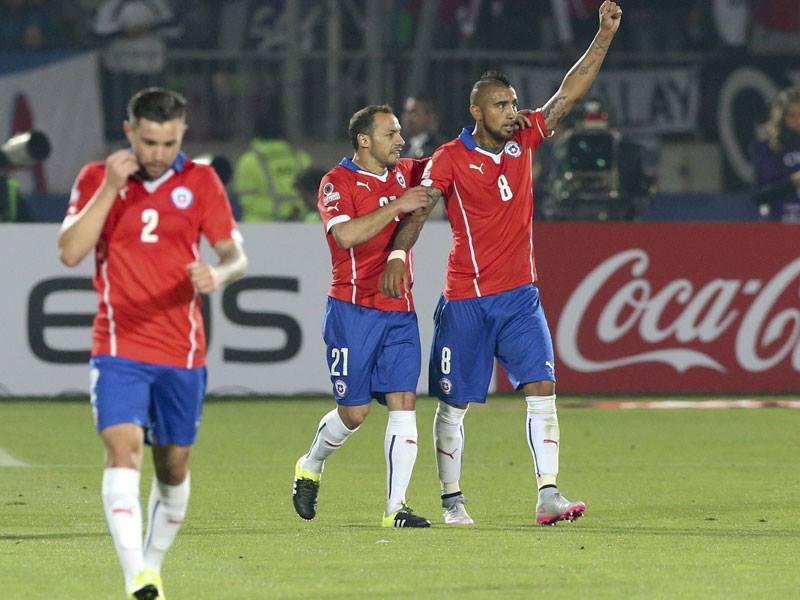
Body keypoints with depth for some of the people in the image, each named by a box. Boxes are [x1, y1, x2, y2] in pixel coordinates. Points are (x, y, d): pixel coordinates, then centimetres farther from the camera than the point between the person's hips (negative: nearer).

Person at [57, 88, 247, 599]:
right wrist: (110, 189, -17)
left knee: (173, 464, 10)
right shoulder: (98, 178, 0)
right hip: (119, 347, -2)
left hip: (183, 350, 2)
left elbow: (236, 255, 4)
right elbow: (70, 252, -10)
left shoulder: (201, 181, 2)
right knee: (124, 451, -20)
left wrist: (218, 275, -20)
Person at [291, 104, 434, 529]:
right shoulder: (337, 182, -7)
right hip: (353, 310, -5)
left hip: (399, 310, 5)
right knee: (354, 411, -1)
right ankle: (310, 467, 28)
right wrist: (397, 206, -22)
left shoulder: (403, 174, 11)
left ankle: (396, 507, -5)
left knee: (404, 405, -6)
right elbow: (346, 234, -24)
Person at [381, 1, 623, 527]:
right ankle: (452, 500, 18)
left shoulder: (523, 142, 5)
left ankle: (548, 495, -12)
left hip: (520, 295, 4)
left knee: (542, 388, -9)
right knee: (454, 404, 5)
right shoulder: (451, 158, -8)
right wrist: (398, 254, -33)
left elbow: (569, 94, 5)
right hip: (466, 300, -4)